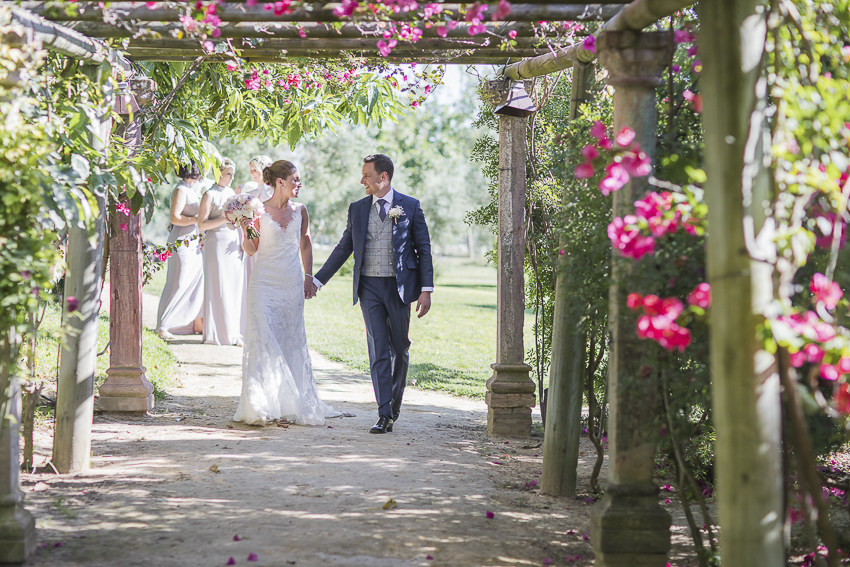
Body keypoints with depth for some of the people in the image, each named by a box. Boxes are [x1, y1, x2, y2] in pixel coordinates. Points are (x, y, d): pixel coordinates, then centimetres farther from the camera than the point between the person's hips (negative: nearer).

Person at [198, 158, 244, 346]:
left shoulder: (232, 193, 15)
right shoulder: (210, 195, -5)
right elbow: (202, 224, -11)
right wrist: (225, 219, -18)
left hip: (233, 244, 7)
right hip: (216, 244, -7)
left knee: (234, 287, 4)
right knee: (217, 287, -6)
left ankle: (233, 332, 8)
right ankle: (217, 334, -2)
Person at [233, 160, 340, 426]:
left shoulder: (300, 211, 6)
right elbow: (251, 249, -2)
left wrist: (308, 277, 12)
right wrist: (245, 230, -20)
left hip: (292, 284, 4)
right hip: (265, 282, -4)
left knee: (291, 342, 5)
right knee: (264, 340, -10)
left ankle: (291, 403, 13)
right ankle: (261, 405, -6)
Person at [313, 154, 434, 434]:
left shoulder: (410, 206, 0)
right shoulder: (357, 208, 8)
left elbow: (423, 249, 0)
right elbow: (344, 248, 14)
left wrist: (426, 290, -7)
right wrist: (318, 280, 10)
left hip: (399, 287, -1)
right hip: (369, 287, 1)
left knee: (399, 350, 8)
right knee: (378, 350, -5)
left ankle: (394, 405, 29)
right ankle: (385, 415, -7)